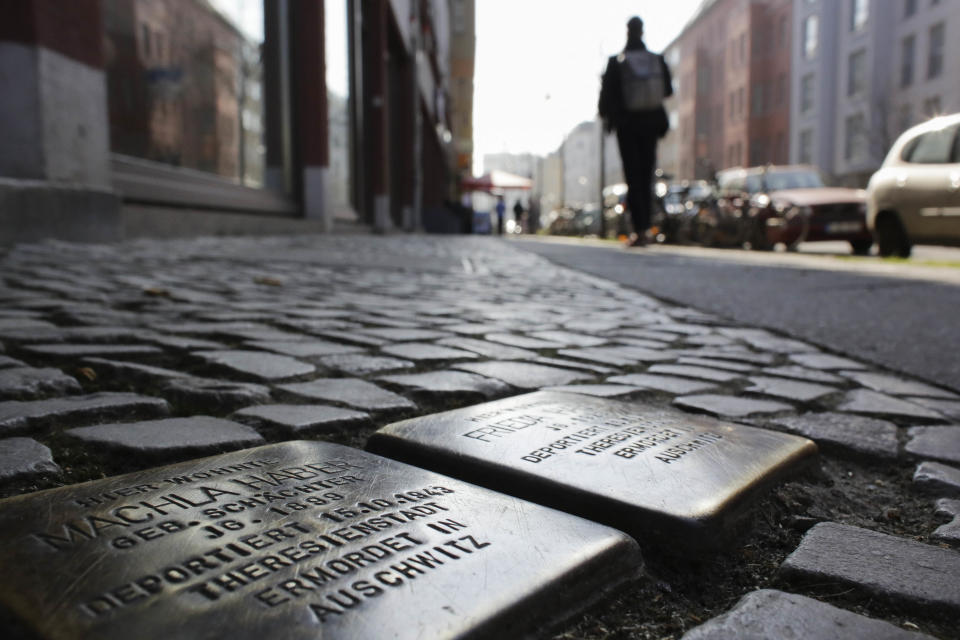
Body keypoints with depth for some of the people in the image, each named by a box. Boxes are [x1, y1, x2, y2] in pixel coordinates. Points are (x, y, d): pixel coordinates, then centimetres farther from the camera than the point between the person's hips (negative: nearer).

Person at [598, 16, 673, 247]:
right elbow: (668, 90, 7)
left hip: (627, 125, -2)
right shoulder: (658, 60, 1)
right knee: (646, 177, 10)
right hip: (650, 124, 2)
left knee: (633, 179, -1)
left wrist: (605, 115, 15)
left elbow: (606, 94, -3)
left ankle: (639, 230, -9)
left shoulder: (616, 63, -7)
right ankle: (644, 227, 13)